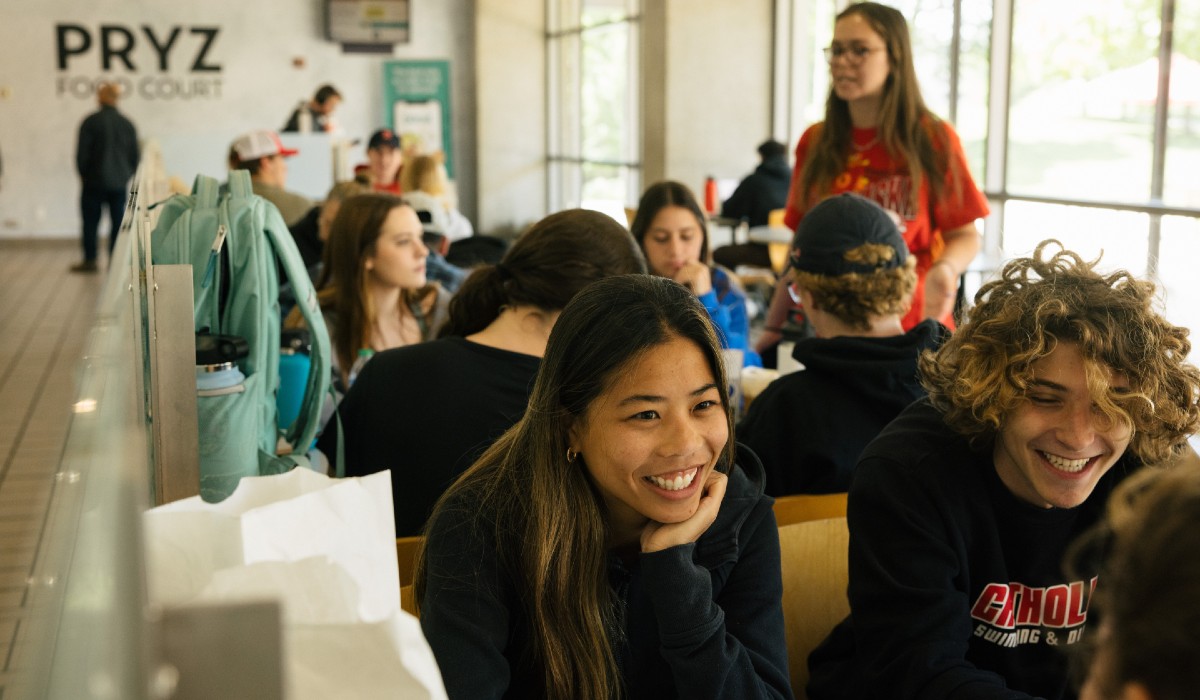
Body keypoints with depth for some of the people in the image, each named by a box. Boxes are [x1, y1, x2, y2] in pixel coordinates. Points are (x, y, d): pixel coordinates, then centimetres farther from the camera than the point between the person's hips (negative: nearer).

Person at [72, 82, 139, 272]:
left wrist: (83, 175, 7)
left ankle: (90, 260, 8)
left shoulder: (91, 122, -9)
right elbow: (135, 156, 7)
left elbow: (82, 153, -7)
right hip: (119, 183, 3)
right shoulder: (128, 124, 2)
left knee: (90, 221, 6)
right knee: (118, 223, 5)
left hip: (94, 181, -3)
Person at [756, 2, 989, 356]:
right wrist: (773, 327, 9)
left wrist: (944, 270, -24)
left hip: (913, 330, -2)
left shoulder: (934, 140, -3)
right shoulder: (815, 142, 6)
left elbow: (965, 237, -2)